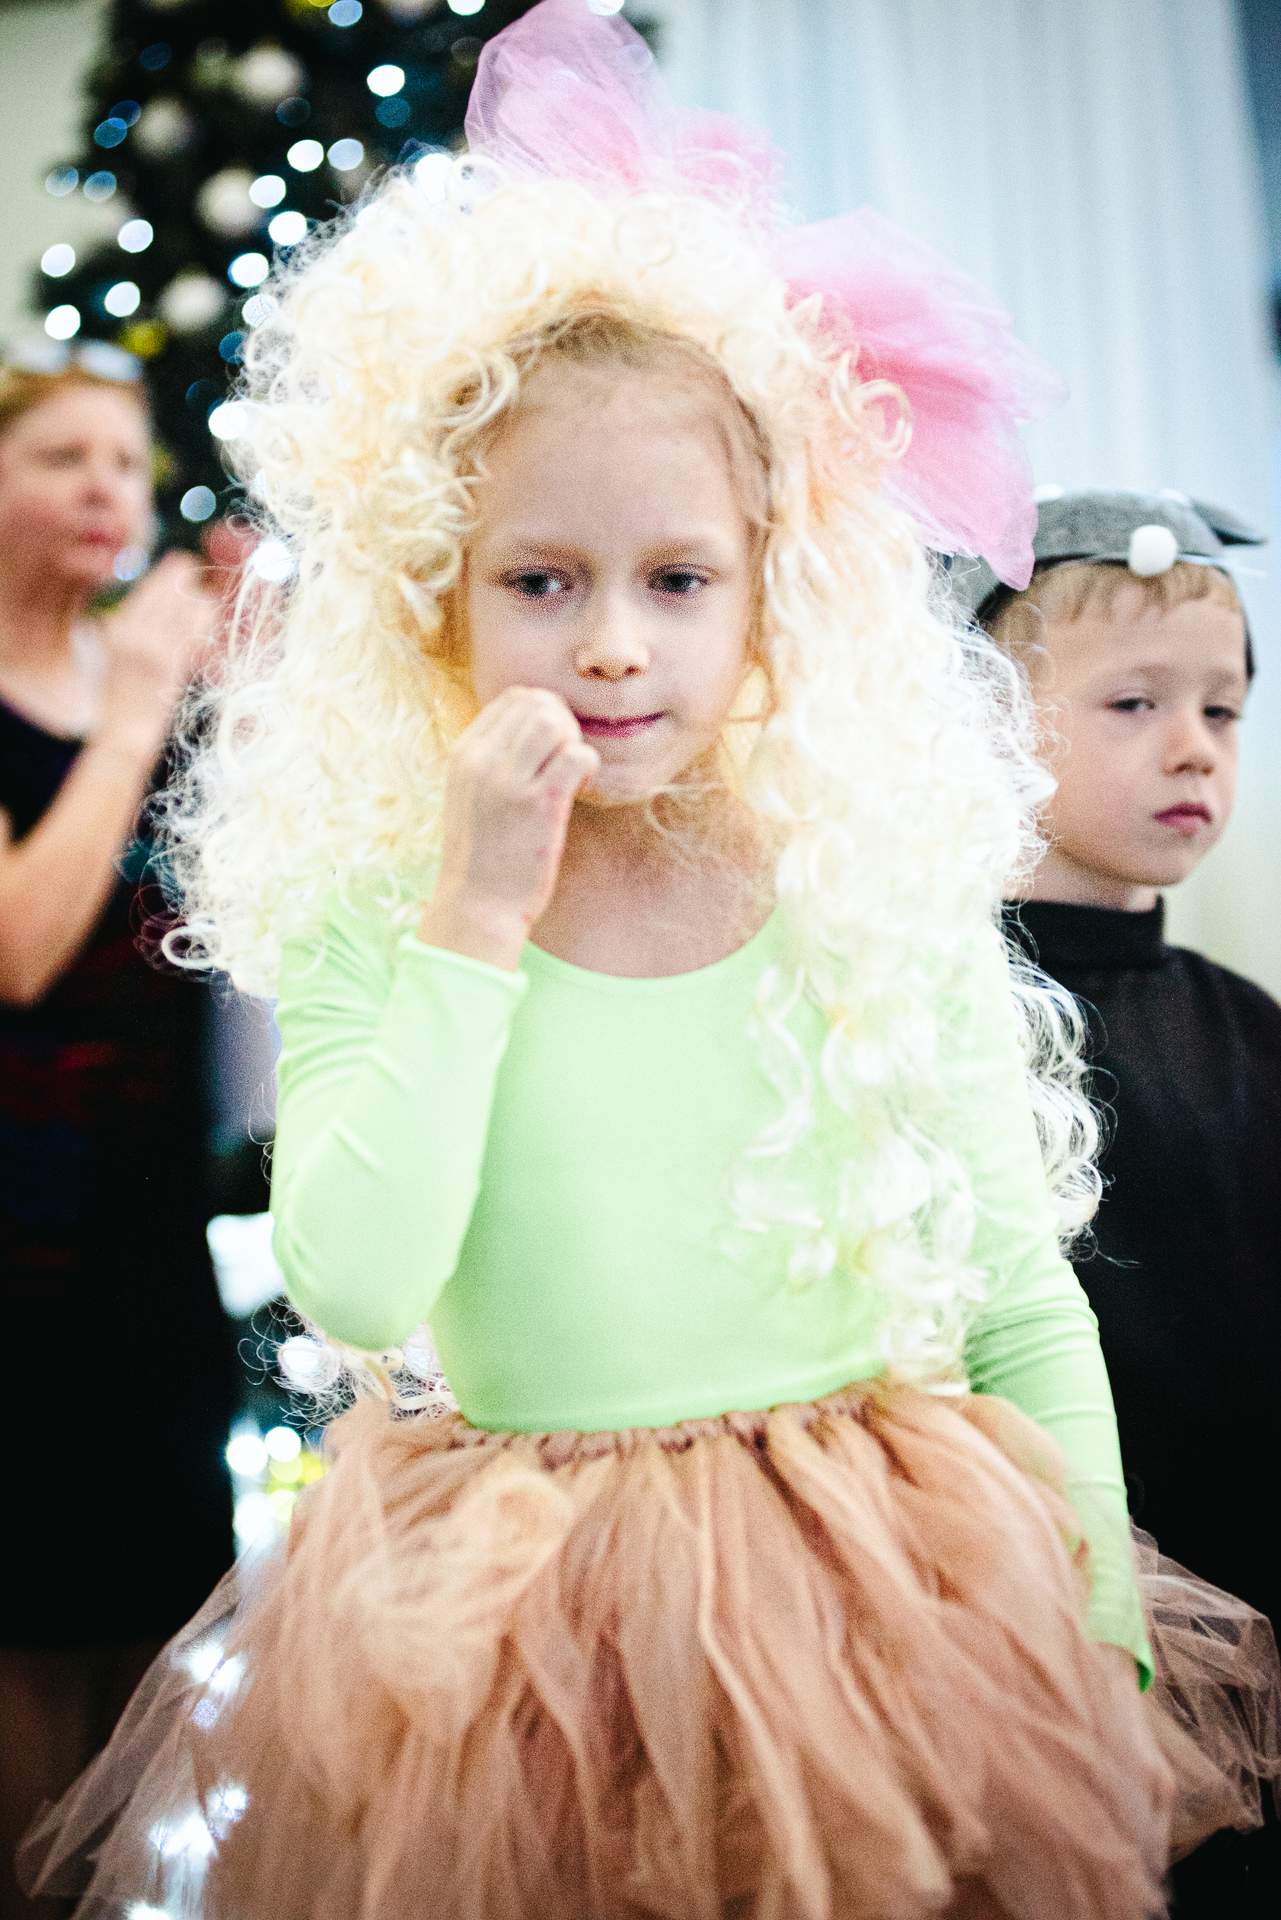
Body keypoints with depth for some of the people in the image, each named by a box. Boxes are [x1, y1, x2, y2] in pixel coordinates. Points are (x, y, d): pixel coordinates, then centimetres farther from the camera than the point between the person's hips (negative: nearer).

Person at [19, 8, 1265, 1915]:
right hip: (506, 1644, 0)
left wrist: (1101, 1642, -2)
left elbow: (1026, 1306, -1)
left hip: (861, 1612, 1)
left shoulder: (892, 906, -5)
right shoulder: (367, 922, -6)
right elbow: (353, 1288, -19)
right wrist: (477, 923, -20)